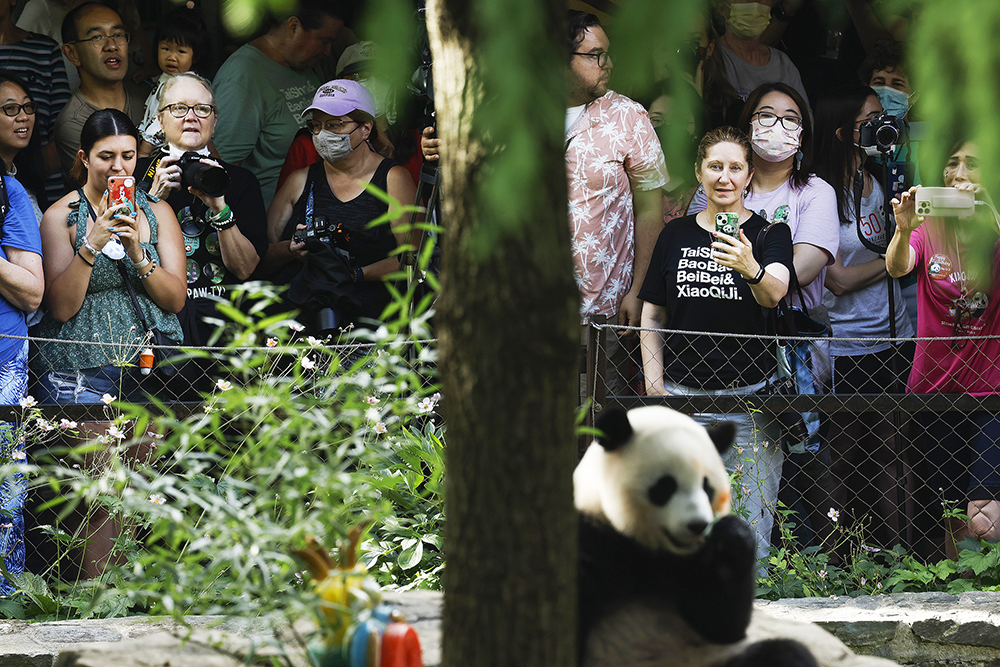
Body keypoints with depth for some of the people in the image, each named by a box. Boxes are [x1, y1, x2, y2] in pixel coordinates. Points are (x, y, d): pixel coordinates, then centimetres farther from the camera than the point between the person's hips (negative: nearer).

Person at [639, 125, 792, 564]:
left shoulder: (769, 233, 2)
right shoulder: (676, 235, 10)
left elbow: (775, 293, -18)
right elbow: (652, 317, 14)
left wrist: (750, 269, -40)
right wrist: (653, 386, 3)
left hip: (748, 393, -2)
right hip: (682, 393, 2)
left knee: (750, 519, -5)